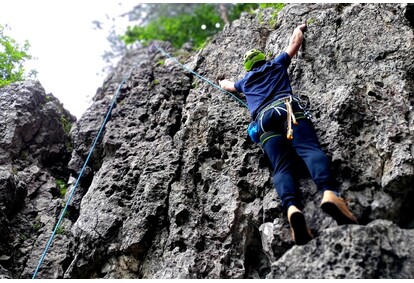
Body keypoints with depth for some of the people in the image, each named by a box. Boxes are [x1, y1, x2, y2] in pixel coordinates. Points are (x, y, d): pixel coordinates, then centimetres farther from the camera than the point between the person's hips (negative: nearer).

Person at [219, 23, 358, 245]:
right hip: (288, 108, -1)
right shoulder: (276, 64, 33)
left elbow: (227, 86, 61)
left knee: (281, 168, -17)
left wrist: (221, 81, 84)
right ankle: (329, 193, -55)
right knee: (310, 149, -24)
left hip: (264, 119, 1)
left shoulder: (245, 81, 38)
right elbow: (295, 43, 46)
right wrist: (299, 29, 67)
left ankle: (292, 207, -49)